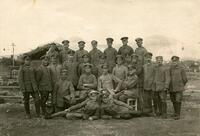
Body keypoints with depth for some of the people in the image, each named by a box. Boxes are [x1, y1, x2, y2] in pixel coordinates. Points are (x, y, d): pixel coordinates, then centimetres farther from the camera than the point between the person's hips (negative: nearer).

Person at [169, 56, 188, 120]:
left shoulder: (181, 69, -10)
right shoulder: (170, 69, 4)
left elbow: (185, 79, -5)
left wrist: (180, 86, 4)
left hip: (179, 89, -4)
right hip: (172, 88, 5)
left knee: (178, 101, -7)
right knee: (174, 101, 12)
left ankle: (178, 115, 0)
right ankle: (176, 112, 27)